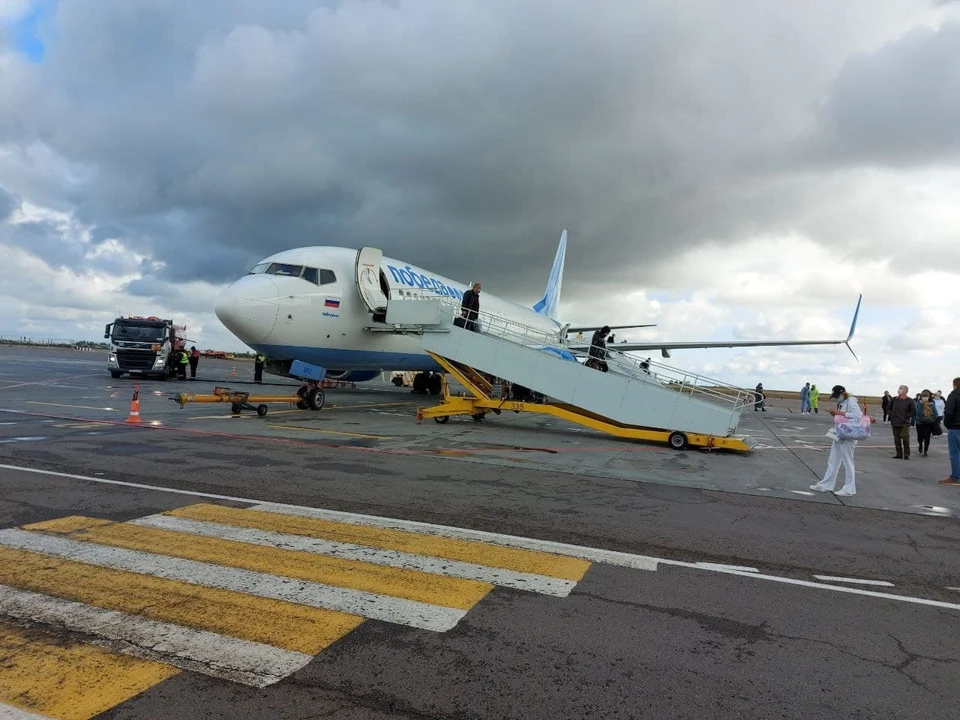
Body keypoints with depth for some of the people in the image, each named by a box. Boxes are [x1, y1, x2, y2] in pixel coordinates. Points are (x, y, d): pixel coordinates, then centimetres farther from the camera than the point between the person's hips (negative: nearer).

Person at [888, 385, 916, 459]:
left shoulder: (910, 401, -5)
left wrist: (906, 417, -7)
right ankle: (899, 454, 14)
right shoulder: (894, 399, 6)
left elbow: (914, 412, -3)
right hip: (895, 423, 4)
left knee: (905, 439, -7)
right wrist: (891, 416, 10)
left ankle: (907, 454, 3)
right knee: (897, 440, 6)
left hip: (905, 424, -4)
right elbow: (889, 408, 21)